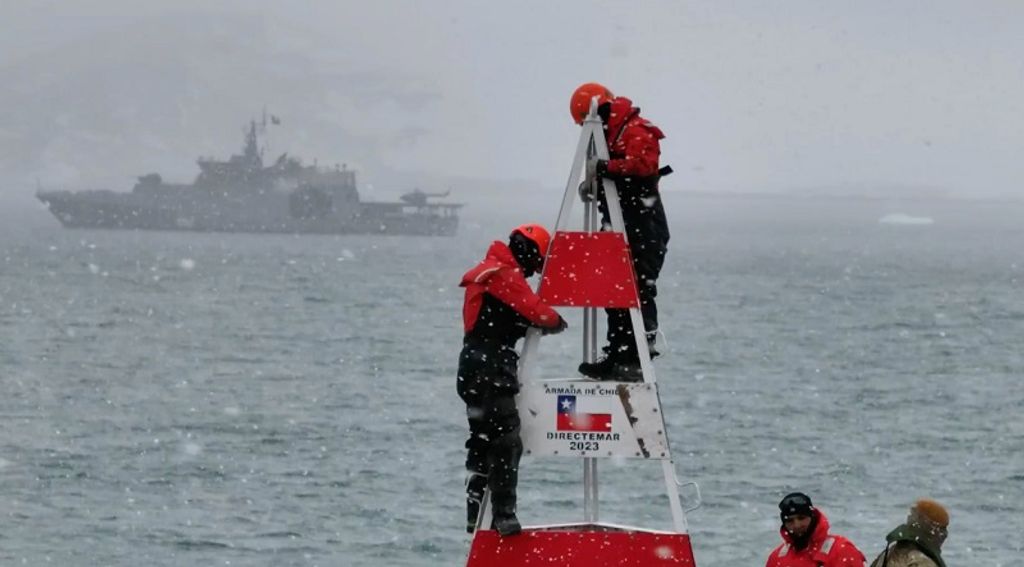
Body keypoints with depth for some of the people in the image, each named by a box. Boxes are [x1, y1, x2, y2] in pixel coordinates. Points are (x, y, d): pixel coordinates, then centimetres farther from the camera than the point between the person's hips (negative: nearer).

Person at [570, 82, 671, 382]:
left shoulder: (637, 132, -12)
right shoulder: (613, 134, 19)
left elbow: (642, 165, -28)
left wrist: (604, 168, -24)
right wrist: (594, 185, 8)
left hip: (644, 230, -10)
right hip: (621, 228, 10)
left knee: (638, 291, -12)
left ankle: (638, 359, -14)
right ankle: (617, 357, 13)